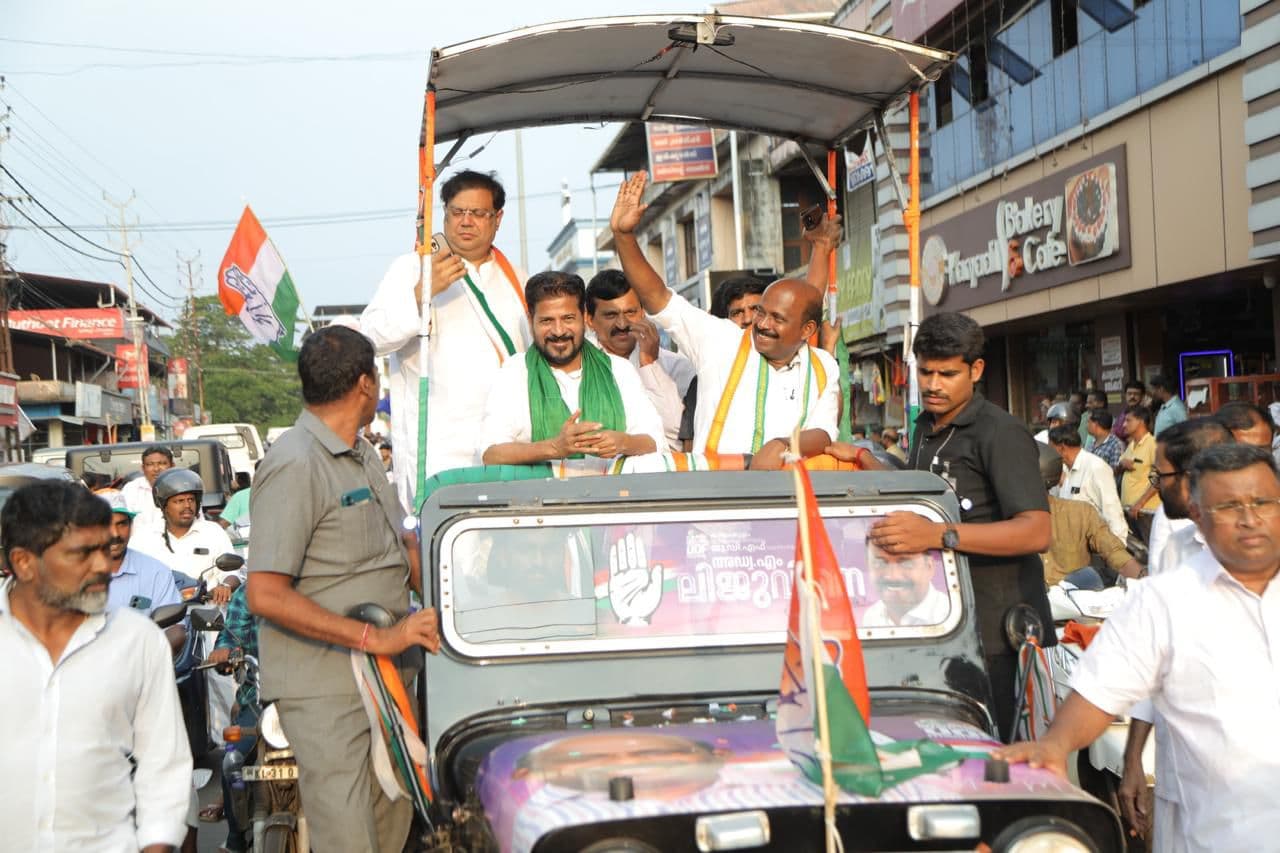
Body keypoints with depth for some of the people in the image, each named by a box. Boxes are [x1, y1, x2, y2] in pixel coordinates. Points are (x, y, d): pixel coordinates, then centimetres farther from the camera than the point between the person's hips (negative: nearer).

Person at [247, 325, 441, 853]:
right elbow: (265, 595, -22)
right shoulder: (296, 466, -16)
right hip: (325, 686, -9)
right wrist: (375, 639, -23)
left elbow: (401, 547, 23)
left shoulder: (363, 455, 14)